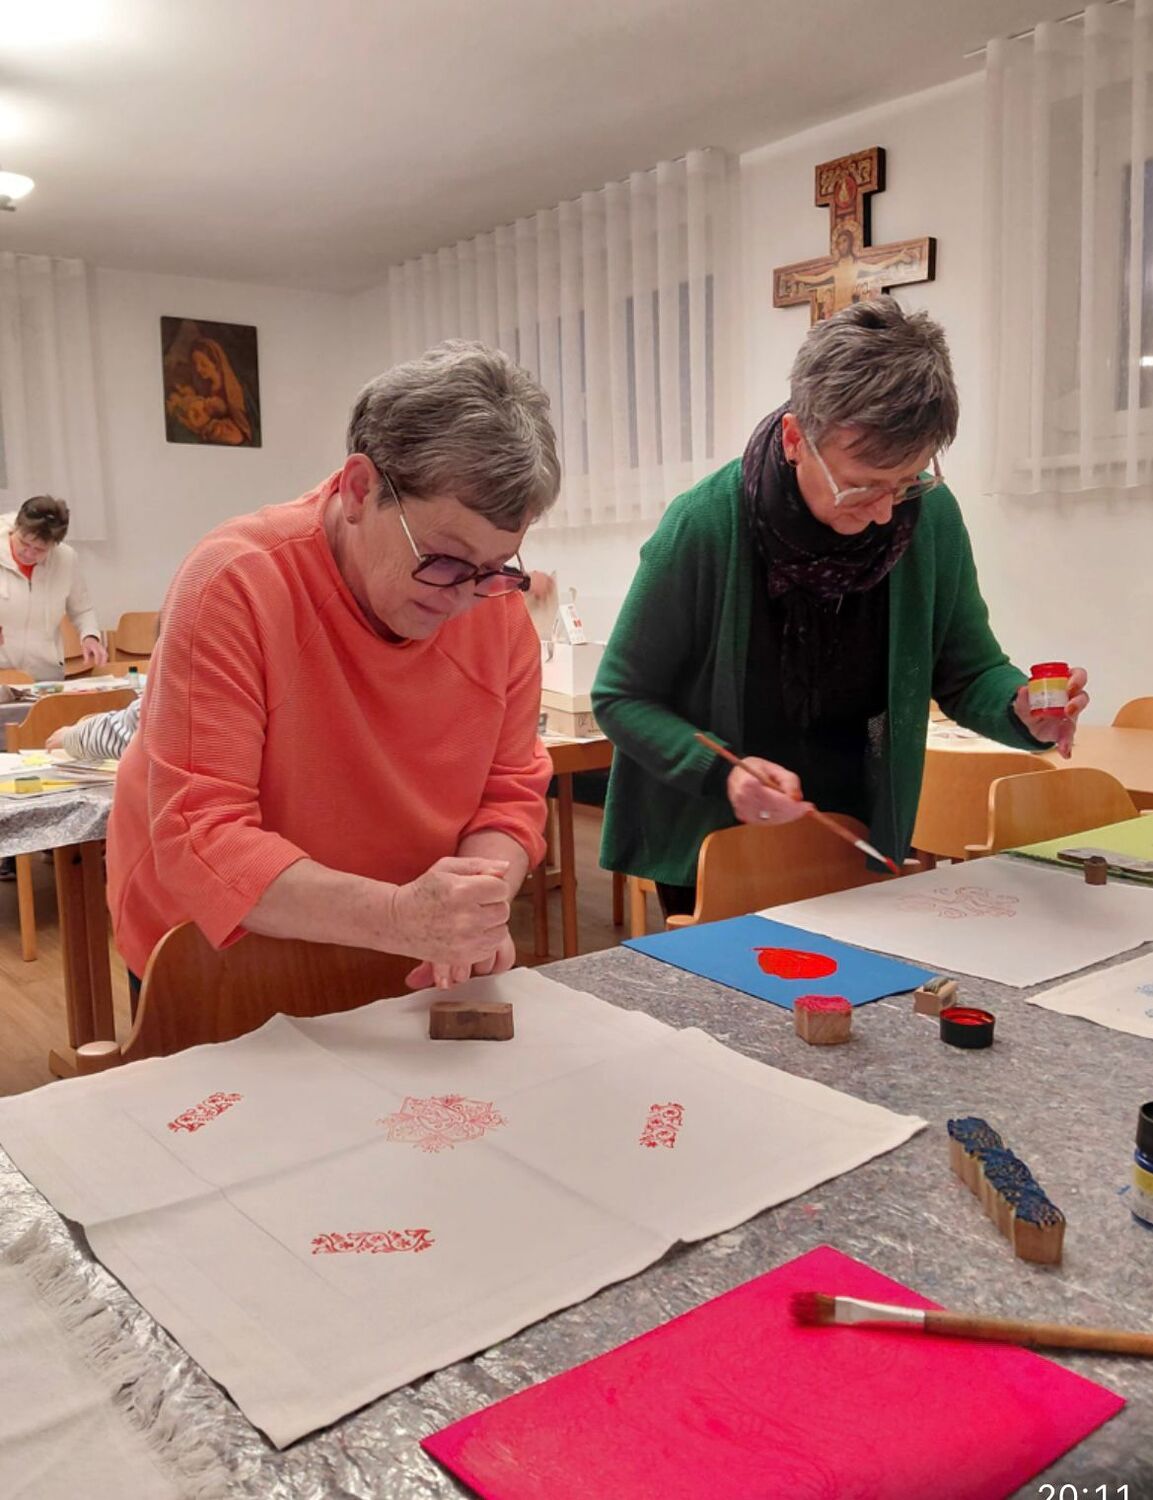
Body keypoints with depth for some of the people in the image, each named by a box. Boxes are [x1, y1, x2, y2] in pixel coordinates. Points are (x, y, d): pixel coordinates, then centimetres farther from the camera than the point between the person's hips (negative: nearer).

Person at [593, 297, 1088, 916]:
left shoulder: (931, 515, -13)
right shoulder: (703, 525, -24)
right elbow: (620, 697, -16)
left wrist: (1022, 710, -23)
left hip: (861, 839, 4)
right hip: (713, 843, -3)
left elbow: (966, 670, -1)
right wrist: (720, 771, -32)